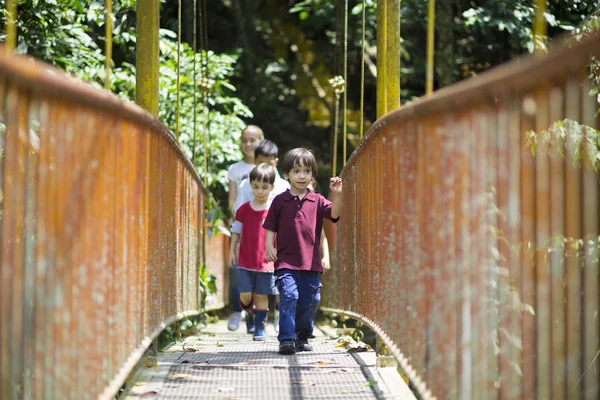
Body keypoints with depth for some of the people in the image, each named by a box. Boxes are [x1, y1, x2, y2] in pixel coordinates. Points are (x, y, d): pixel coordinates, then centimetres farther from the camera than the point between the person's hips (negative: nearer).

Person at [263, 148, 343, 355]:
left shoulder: (317, 201, 7)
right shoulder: (280, 201, 4)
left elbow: (334, 213, -8)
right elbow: (270, 227, 9)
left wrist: (336, 195, -23)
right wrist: (269, 247, -4)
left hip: (311, 262, 3)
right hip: (286, 261, -3)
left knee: (311, 300, 7)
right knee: (289, 296, -16)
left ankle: (303, 336, 24)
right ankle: (286, 339, -18)